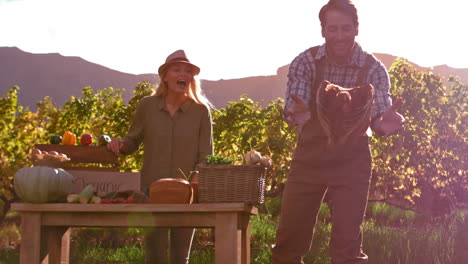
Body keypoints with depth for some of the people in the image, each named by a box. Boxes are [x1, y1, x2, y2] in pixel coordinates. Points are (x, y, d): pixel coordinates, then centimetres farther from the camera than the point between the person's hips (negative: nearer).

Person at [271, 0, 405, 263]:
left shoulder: (373, 69, -11)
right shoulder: (305, 62, -10)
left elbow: (378, 118, -19)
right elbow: (293, 109, -20)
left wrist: (386, 122, -44)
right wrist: (296, 114, -45)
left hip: (352, 160, -1)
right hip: (309, 156, 1)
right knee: (288, 241, 3)